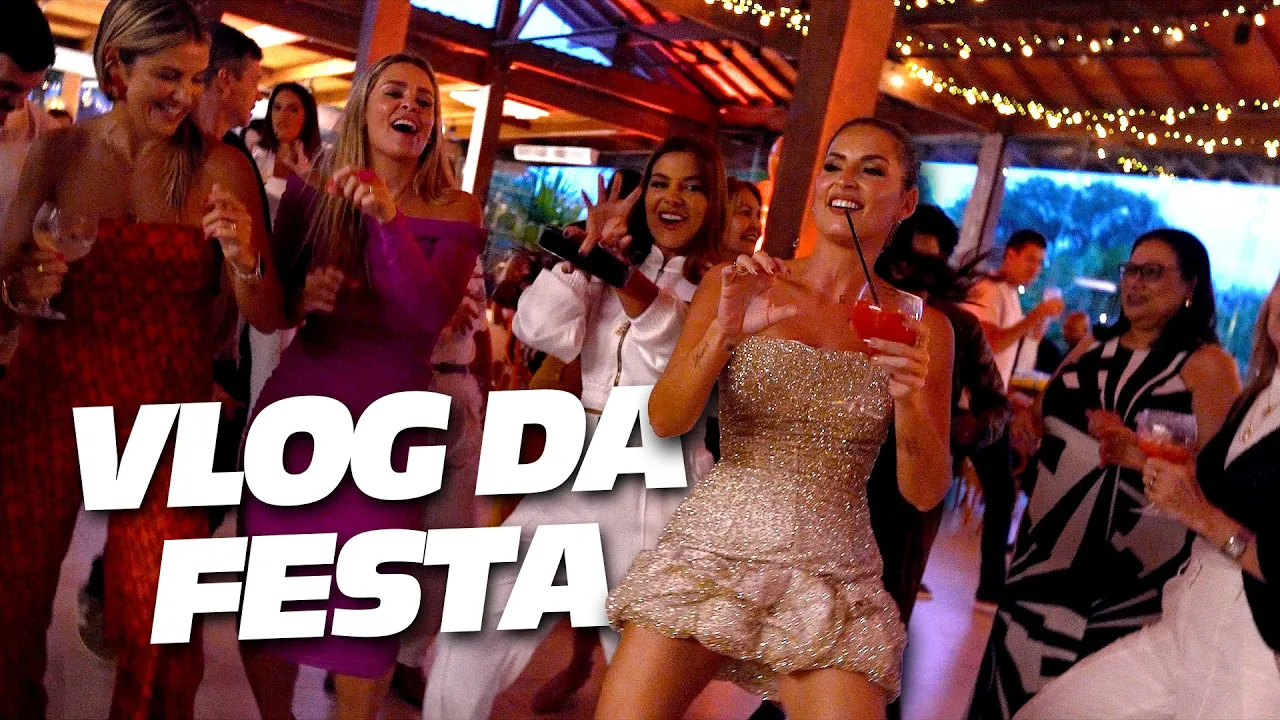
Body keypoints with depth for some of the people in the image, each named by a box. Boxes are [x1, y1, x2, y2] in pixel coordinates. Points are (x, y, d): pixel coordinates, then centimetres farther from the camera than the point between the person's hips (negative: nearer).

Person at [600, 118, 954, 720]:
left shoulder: (921, 327, 3)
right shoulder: (736, 286, 1)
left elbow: (925, 493, 2)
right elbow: (665, 420, -5)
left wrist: (911, 400, -18)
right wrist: (725, 333, -22)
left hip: (832, 571, 1)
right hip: (711, 548, 0)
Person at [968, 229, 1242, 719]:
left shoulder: (1208, 364, -5)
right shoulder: (1090, 349, 12)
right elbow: (1044, 423, 23)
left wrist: (1144, 453, -27)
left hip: (1136, 571, -5)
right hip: (1048, 552, 5)